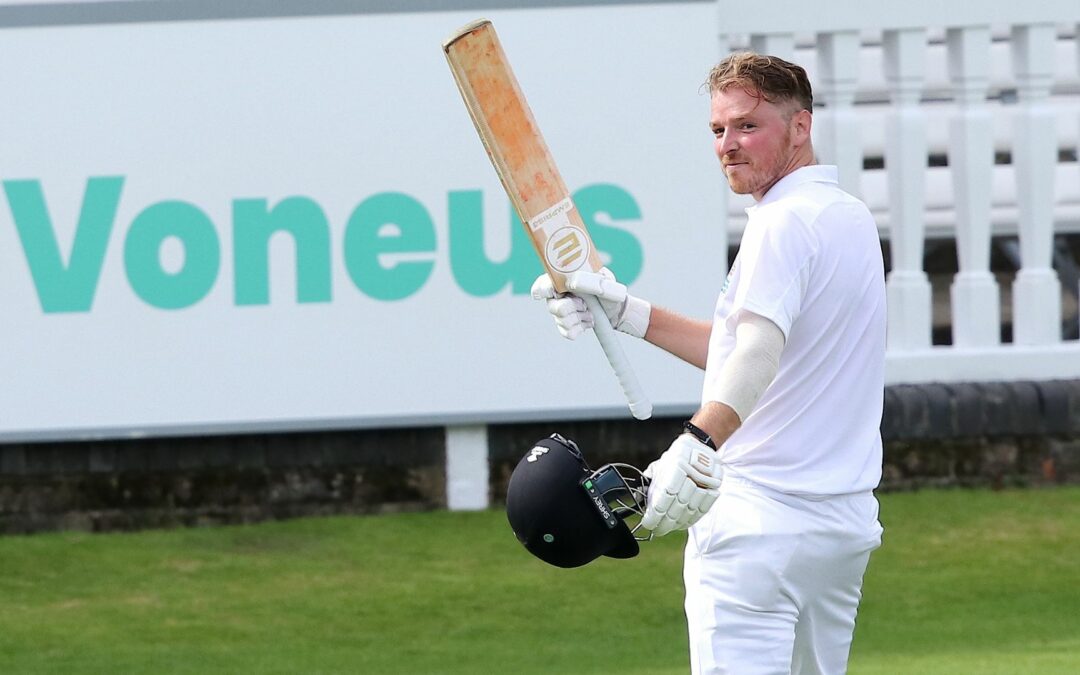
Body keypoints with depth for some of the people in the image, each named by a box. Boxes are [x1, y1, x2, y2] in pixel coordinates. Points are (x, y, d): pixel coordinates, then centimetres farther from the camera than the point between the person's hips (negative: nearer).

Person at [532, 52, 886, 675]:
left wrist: (701, 442, -47)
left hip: (763, 521, -10)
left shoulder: (783, 222, -13)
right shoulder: (852, 218, 17)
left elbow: (760, 348, -31)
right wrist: (626, 311, 21)